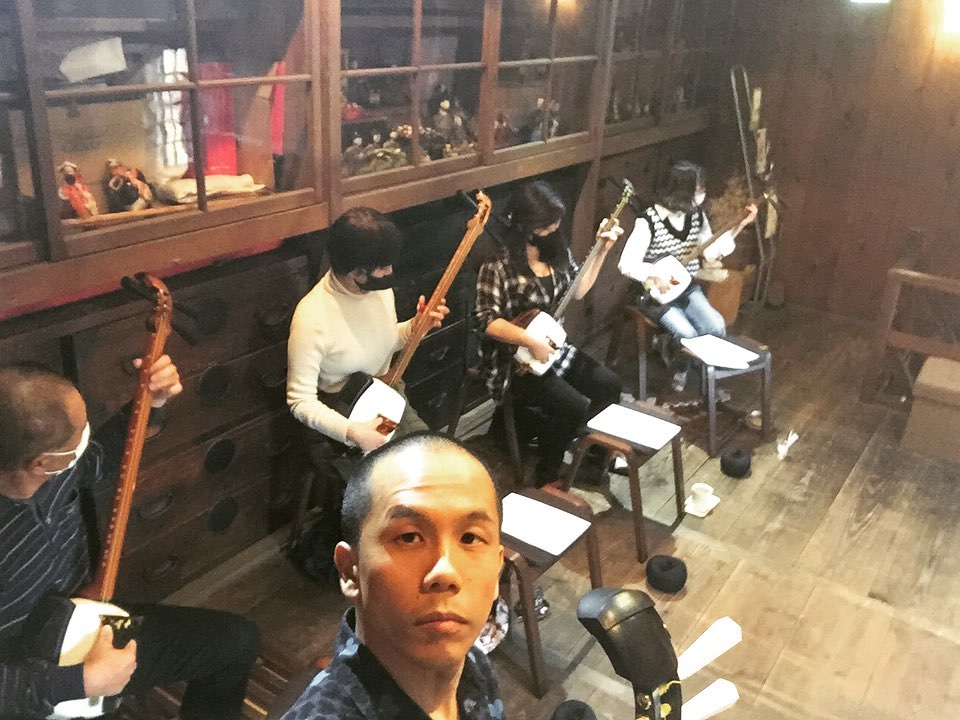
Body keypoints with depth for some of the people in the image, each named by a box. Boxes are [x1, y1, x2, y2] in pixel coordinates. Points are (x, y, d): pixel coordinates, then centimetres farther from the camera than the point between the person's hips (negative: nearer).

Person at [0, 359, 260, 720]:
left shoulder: (56, 466, -16)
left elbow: (101, 467, 9)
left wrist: (150, 402, -5)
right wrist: (82, 680, -31)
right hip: (32, 688, -7)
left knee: (238, 640, 9)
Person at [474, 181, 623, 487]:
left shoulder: (554, 246, 3)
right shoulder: (499, 259, -20)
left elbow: (577, 290, 13)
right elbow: (487, 320, -23)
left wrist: (602, 250, 7)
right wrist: (532, 341, -26)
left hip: (553, 345, 8)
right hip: (514, 359, -8)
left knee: (609, 384, 0)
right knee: (574, 406, -21)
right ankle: (547, 477, 2)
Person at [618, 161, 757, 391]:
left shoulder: (697, 215, 1)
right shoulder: (649, 221, -19)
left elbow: (711, 252, 8)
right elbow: (627, 263, -20)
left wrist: (740, 226, 3)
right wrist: (654, 277, -34)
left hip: (688, 288, 6)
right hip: (657, 293, -5)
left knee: (717, 328, -19)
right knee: (688, 335, -27)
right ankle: (678, 368, 6)